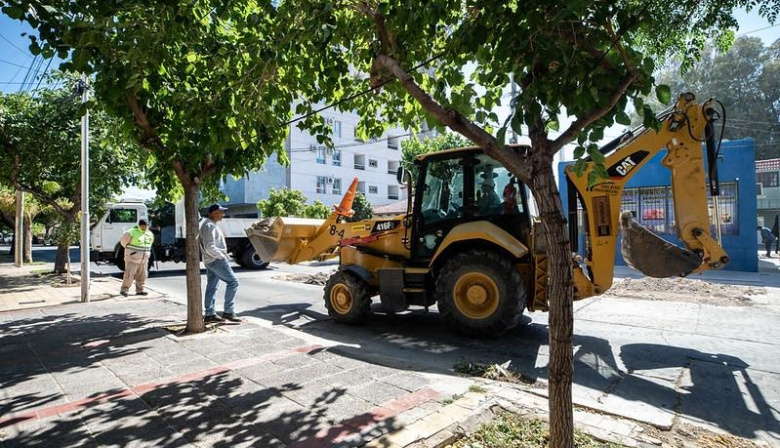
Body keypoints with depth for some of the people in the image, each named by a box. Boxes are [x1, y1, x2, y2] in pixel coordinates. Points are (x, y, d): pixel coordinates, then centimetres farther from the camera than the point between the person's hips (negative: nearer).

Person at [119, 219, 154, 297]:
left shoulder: (150, 234, 6)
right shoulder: (132, 232, -12)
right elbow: (123, 241, -2)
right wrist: (130, 250, 10)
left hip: (144, 260, 5)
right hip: (132, 258, -5)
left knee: (141, 276, 8)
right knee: (129, 275, -5)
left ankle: (139, 290, 17)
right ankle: (123, 290, 7)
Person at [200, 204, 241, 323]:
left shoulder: (211, 224, 16)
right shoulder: (210, 226, -16)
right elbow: (210, 247, -25)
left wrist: (223, 255, 16)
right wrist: (222, 256, -17)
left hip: (211, 261, 10)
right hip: (216, 260, -10)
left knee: (211, 287, 11)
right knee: (233, 282, -7)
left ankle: (210, 314, 17)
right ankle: (228, 312, -4)